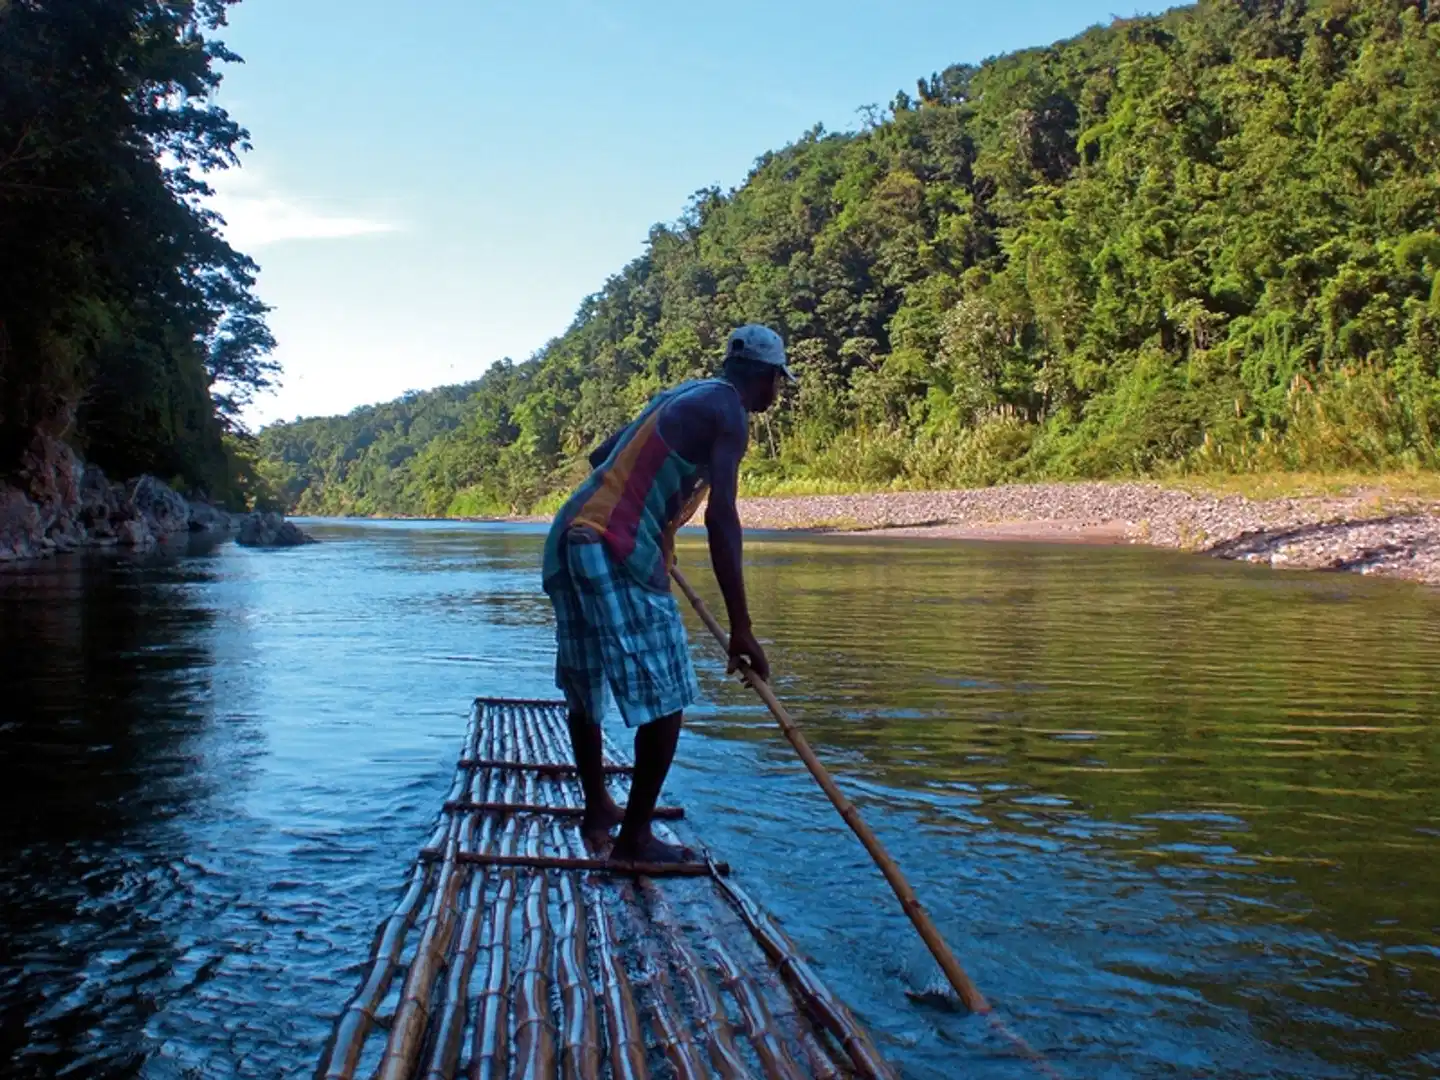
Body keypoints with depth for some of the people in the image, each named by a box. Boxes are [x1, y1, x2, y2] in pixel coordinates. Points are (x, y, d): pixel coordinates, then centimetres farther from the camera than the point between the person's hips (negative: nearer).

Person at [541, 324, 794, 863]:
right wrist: (741, 627, -16)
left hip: (569, 539, 10)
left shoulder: (680, 396, 22)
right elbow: (721, 519, -15)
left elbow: (602, 455, 33)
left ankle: (597, 810, 34)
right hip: (618, 554, -10)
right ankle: (634, 837, 4)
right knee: (664, 697, -2)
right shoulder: (727, 410, -3)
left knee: (584, 686, 19)